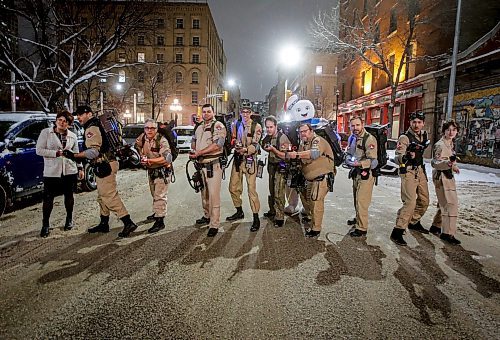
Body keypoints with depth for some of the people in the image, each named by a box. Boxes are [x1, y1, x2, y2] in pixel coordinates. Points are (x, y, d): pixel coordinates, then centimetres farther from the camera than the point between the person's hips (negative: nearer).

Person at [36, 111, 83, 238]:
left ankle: (69, 219, 30)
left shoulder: (72, 136, 8)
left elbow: (76, 153, 15)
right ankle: (45, 225, 13)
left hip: (70, 171, 3)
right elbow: (39, 150, -6)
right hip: (51, 172, -2)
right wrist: (56, 153, -15)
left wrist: (80, 168, 9)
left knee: (69, 195, 12)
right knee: (48, 198, -1)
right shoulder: (46, 132, -1)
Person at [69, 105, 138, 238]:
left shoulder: (91, 128, -14)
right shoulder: (97, 125, 18)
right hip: (104, 165, 11)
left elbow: (93, 152, -23)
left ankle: (128, 223, -11)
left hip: (106, 166, -11)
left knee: (110, 196, -10)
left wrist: (73, 155, -19)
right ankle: (104, 224, 27)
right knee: (102, 197, 17)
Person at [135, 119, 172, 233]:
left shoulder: (162, 140, -23)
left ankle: (160, 221, -6)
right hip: (150, 171, 8)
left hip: (162, 171, -8)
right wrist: (141, 157, 1)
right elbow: (137, 147, 21)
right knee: (154, 194, 22)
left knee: (160, 196, -9)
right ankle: (157, 212, 41)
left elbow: (167, 158, -34)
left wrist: (149, 160, -37)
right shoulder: (142, 138, -1)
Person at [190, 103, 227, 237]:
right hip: (201, 165, 8)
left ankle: (214, 225, -1)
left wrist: (199, 153, -19)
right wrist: (193, 151, 3)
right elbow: (194, 141, 27)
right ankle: (207, 216, 36)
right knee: (204, 193, 18)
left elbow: (217, 144, -20)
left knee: (214, 195, -7)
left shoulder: (218, 126, -7)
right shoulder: (199, 127, 18)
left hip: (213, 165, -8)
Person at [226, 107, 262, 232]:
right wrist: (236, 145, -10)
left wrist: (246, 150, -31)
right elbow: (233, 140, 14)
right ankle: (239, 212, 30)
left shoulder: (256, 126, -6)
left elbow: (255, 145, -12)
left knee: (252, 189, -7)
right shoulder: (236, 125, 10)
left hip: (250, 160, -6)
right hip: (237, 158, 6)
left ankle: (256, 218, 3)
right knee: (233, 187, 11)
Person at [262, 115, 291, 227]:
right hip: (271, 166, 8)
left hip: (280, 168, -8)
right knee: (271, 191, 17)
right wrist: (266, 148, 6)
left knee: (278, 194, -8)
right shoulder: (268, 137, 8)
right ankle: (272, 212, 32)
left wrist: (273, 149, -26)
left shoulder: (282, 137, -16)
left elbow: (284, 156, -19)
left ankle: (280, 217, -1)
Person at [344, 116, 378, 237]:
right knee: (356, 199, 21)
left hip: (366, 175, -8)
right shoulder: (352, 138, 8)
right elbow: (348, 154, 17)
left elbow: (373, 161, -24)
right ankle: (358, 218, 41)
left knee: (361, 202, -6)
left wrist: (358, 163, -35)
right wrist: (348, 159, -5)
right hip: (355, 174, 8)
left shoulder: (369, 139, -18)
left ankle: (361, 228, 6)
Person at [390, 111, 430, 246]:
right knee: (410, 203, -17)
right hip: (408, 172, -8)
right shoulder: (405, 137, -14)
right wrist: (407, 156, -42)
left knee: (424, 201, 16)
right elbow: (397, 157, -21)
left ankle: (414, 222, 37)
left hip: (420, 171, 8)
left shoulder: (424, 135, 9)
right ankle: (397, 232, -12)